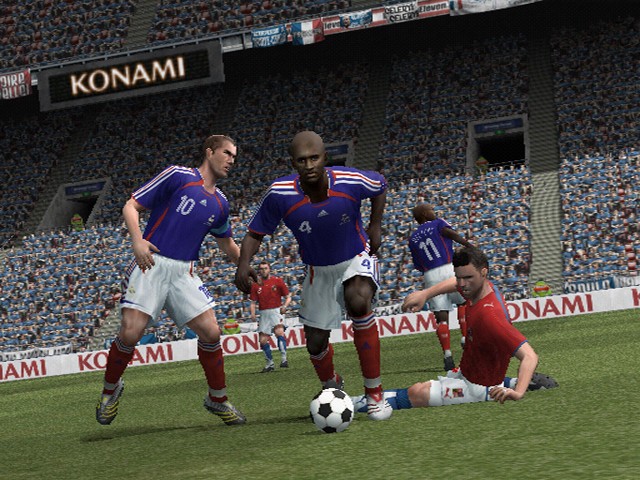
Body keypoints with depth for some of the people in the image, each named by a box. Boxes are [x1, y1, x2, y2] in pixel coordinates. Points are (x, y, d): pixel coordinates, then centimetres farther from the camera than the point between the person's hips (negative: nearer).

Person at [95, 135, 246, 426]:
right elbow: (131, 206, -4)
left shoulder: (220, 204, 15)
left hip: (183, 272, 5)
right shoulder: (178, 176, -2)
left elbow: (227, 244, 32)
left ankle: (217, 399, 12)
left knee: (211, 332, -7)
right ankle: (110, 389, 13)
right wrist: (137, 239, -20)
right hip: (151, 263, -5)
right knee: (131, 333, -15)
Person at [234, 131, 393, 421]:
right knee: (316, 344, 6)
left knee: (358, 301, -35)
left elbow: (380, 186, -1)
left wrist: (375, 227, -4)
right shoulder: (279, 194, -26)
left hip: (357, 258, -2)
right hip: (318, 271, 2)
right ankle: (333, 388, 45)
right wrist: (244, 264, -30)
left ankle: (374, 394, -23)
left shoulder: (351, 181, -27)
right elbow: (255, 234, -12)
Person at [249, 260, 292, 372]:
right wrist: (252, 313, -7)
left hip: (276, 311, -4)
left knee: (279, 332, -29)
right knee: (263, 340, 2)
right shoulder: (255, 285, 8)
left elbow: (288, 297, 4)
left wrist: (285, 306, -15)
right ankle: (270, 364, 18)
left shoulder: (278, 281, 1)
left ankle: (284, 359, -28)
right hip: (263, 314, 4)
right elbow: (253, 302, 11)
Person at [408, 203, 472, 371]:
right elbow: (448, 231, -15)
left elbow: (419, 266, 16)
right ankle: (465, 337, 6)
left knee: (441, 317, 1)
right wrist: (468, 245, -22)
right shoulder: (437, 224, 9)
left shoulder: (413, 239, 20)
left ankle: (447, 355, -9)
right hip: (449, 268, -3)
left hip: (430, 275, 3)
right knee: (463, 302, 21)